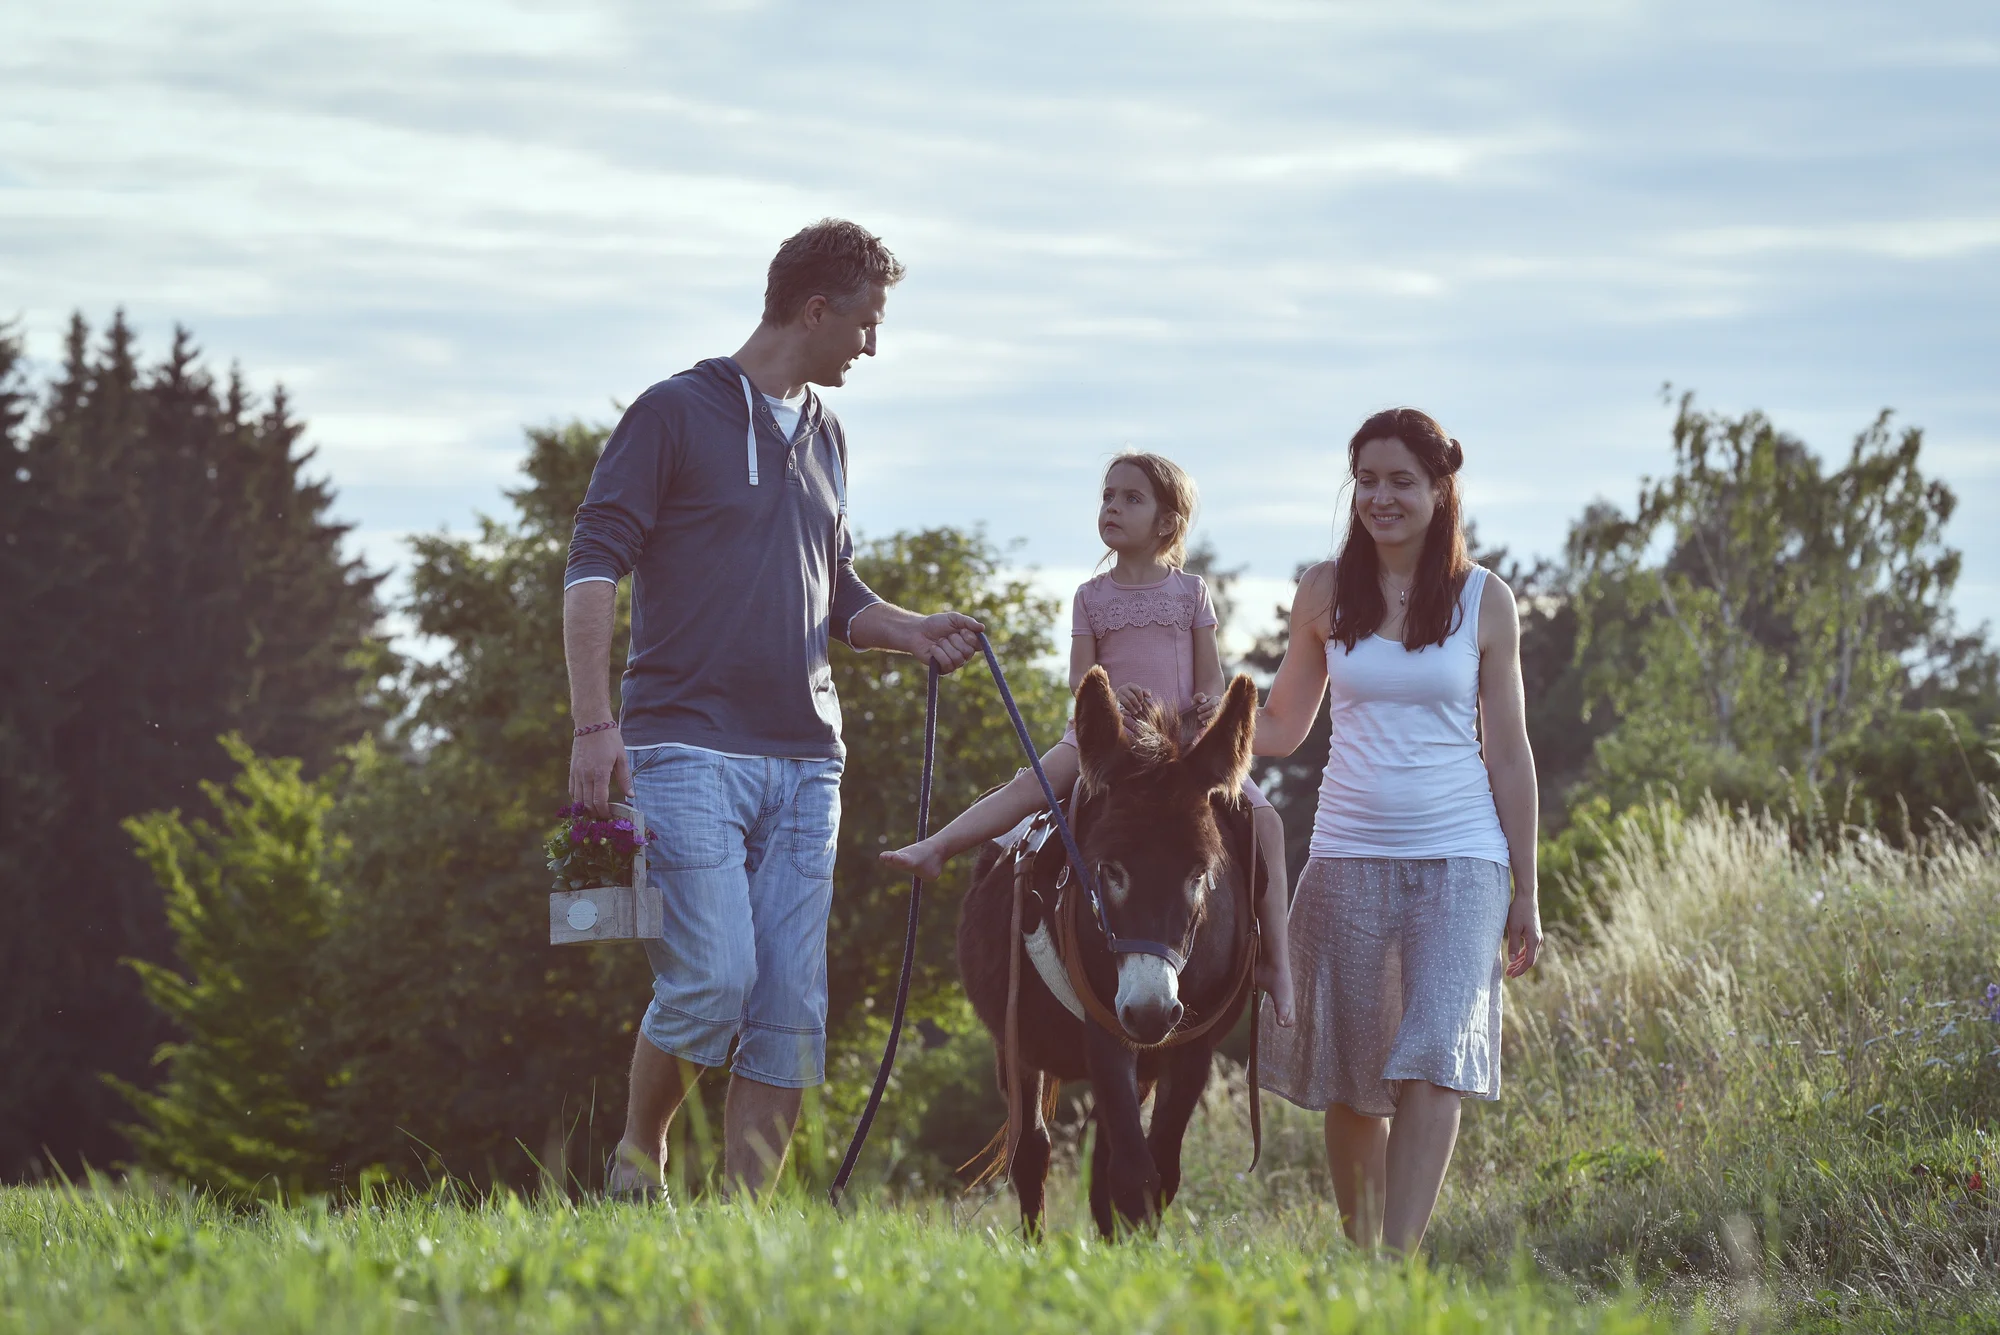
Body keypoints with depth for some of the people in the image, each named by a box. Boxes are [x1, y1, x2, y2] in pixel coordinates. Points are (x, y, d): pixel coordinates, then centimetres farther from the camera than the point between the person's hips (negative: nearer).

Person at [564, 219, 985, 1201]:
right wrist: (595, 724, -16)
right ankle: (637, 1158, 6)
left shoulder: (823, 438, 20)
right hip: (689, 751, -6)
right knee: (714, 980, -17)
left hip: (803, 761, 6)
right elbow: (593, 568, -6)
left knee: (793, 1009, -2)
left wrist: (912, 632, 6)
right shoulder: (676, 414, -1)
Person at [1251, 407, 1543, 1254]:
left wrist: (1525, 891, 5)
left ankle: (1400, 1261, -22)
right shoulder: (1326, 593, 6)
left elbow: (1508, 752, 6)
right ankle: (1357, 1250, 16)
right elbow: (1281, 727, 11)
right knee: (1351, 1079, 3)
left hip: (1459, 860, -2)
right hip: (1349, 857, 2)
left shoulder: (1484, 602, 2)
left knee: (1434, 1058, -16)